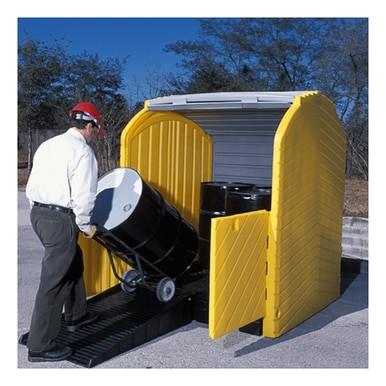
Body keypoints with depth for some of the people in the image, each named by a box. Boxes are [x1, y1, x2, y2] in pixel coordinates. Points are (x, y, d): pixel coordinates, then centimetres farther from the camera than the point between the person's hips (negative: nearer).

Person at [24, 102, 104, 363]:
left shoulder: (48, 145, 13)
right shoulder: (82, 151, -12)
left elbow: (32, 185, 15)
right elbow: (83, 195, -16)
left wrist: (40, 211, 20)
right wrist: (85, 226, -3)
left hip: (39, 213, 9)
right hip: (61, 219, -9)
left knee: (73, 262, 24)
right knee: (54, 280, -3)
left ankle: (76, 316, 38)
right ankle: (41, 346, 5)